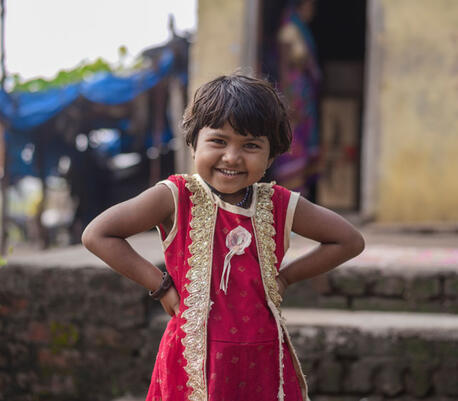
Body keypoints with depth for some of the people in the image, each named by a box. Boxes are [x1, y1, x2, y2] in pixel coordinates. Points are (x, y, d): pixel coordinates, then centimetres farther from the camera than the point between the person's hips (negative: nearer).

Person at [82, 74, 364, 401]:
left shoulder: (278, 206, 2)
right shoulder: (177, 198, -5)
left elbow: (350, 241, 14)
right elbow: (96, 235, -7)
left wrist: (285, 277, 7)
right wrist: (160, 285, -7)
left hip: (264, 361, 2)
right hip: (195, 366, -2)